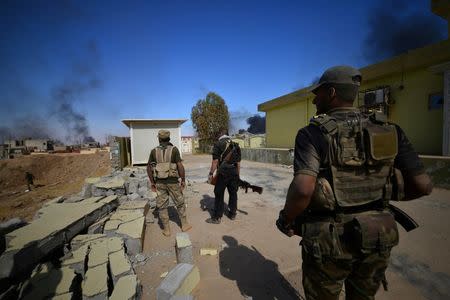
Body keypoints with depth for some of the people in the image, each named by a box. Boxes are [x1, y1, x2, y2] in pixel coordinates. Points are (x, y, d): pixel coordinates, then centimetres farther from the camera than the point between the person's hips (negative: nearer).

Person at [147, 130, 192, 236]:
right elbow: (180, 166, -15)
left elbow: (149, 168, 2)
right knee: (180, 203, 15)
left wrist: (152, 182, 11)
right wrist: (183, 180, -5)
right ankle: (184, 225, 26)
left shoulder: (154, 151, 0)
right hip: (173, 182, -2)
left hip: (160, 182, 2)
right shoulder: (174, 149, -9)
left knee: (162, 206, 13)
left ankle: (166, 229, 21)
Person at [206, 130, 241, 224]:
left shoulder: (218, 144, -2)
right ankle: (232, 214, 29)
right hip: (234, 172, 5)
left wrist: (211, 173, -3)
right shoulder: (236, 145, 13)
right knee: (233, 193, 16)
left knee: (219, 195, 4)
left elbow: (215, 161, -10)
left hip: (223, 172, -5)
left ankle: (217, 217, 12)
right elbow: (238, 163, 13)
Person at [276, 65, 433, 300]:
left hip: (329, 240, -4)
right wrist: (387, 196, 18)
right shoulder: (389, 130, -2)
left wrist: (285, 220, -11)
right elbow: (423, 185, -1)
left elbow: (303, 190, -30)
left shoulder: (314, 133, -18)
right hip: (377, 238, 5)